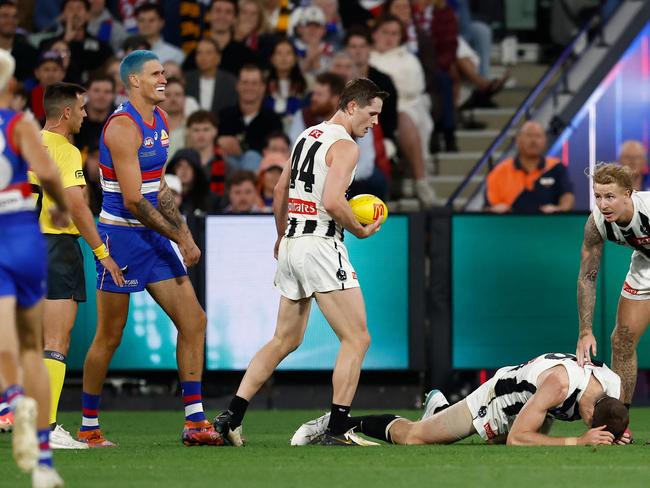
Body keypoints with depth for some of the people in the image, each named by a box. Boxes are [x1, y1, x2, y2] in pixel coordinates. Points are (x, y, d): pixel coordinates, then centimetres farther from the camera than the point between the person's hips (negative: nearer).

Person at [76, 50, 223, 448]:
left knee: (193, 321, 2)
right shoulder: (123, 127, -18)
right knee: (110, 337, -1)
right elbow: (133, 200, -21)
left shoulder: (160, 120, 11)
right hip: (121, 237, -8)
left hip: (154, 237, 9)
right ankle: (88, 427, 12)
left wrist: (183, 230, 10)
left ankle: (195, 422, 3)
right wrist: (179, 237, -17)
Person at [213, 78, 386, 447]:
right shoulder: (345, 145, -10)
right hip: (321, 246, -9)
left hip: (291, 246, 9)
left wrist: (282, 236, 37)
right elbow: (332, 201, -23)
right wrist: (361, 231, -8)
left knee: (285, 341, 18)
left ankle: (231, 417, 13)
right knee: (357, 338, -5)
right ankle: (336, 430, -10)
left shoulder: (308, 136, 16)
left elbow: (280, 191, 25)